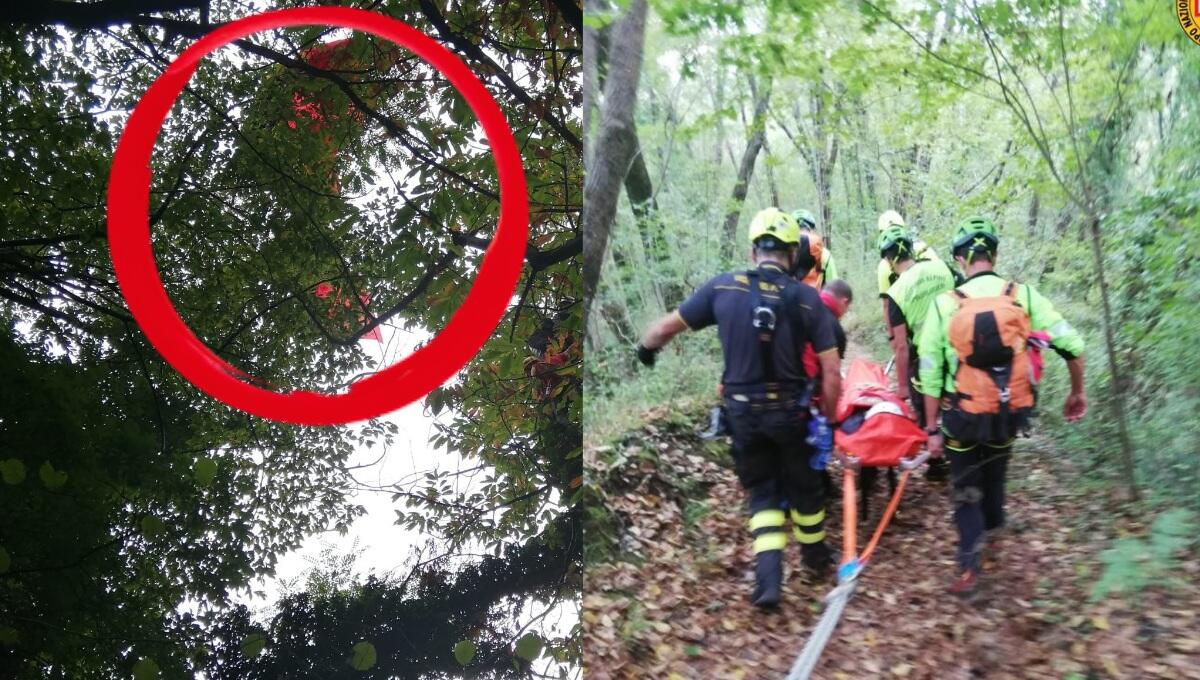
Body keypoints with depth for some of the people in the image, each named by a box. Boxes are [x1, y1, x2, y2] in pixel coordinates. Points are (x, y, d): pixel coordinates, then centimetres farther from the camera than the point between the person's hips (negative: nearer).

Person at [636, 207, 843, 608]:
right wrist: (829, 418, 6)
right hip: (790, 410, 0)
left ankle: (768, 577, 1)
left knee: (762, 491, 15)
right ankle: (817, 557, 42)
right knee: (803, 485, 22)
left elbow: (666, 327, 1)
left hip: (743, 412, 0)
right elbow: (832, 371, -9)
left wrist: (645, 348, 23)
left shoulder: (723, 287, -7)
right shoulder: (806, 298, -8)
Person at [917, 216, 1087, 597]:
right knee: (994, 476, 27)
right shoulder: (1023, 295, -7)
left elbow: (930, 374, -7)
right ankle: (989, 537, 46)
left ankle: (969, 568, 2)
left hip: (964, 416, -2)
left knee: (966, 490, 13)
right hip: (1010, 413, 2)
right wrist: (1078, 392, 10)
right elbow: (1072, 344, -6)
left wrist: (932, 429, 1)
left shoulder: (944, 305, -9)